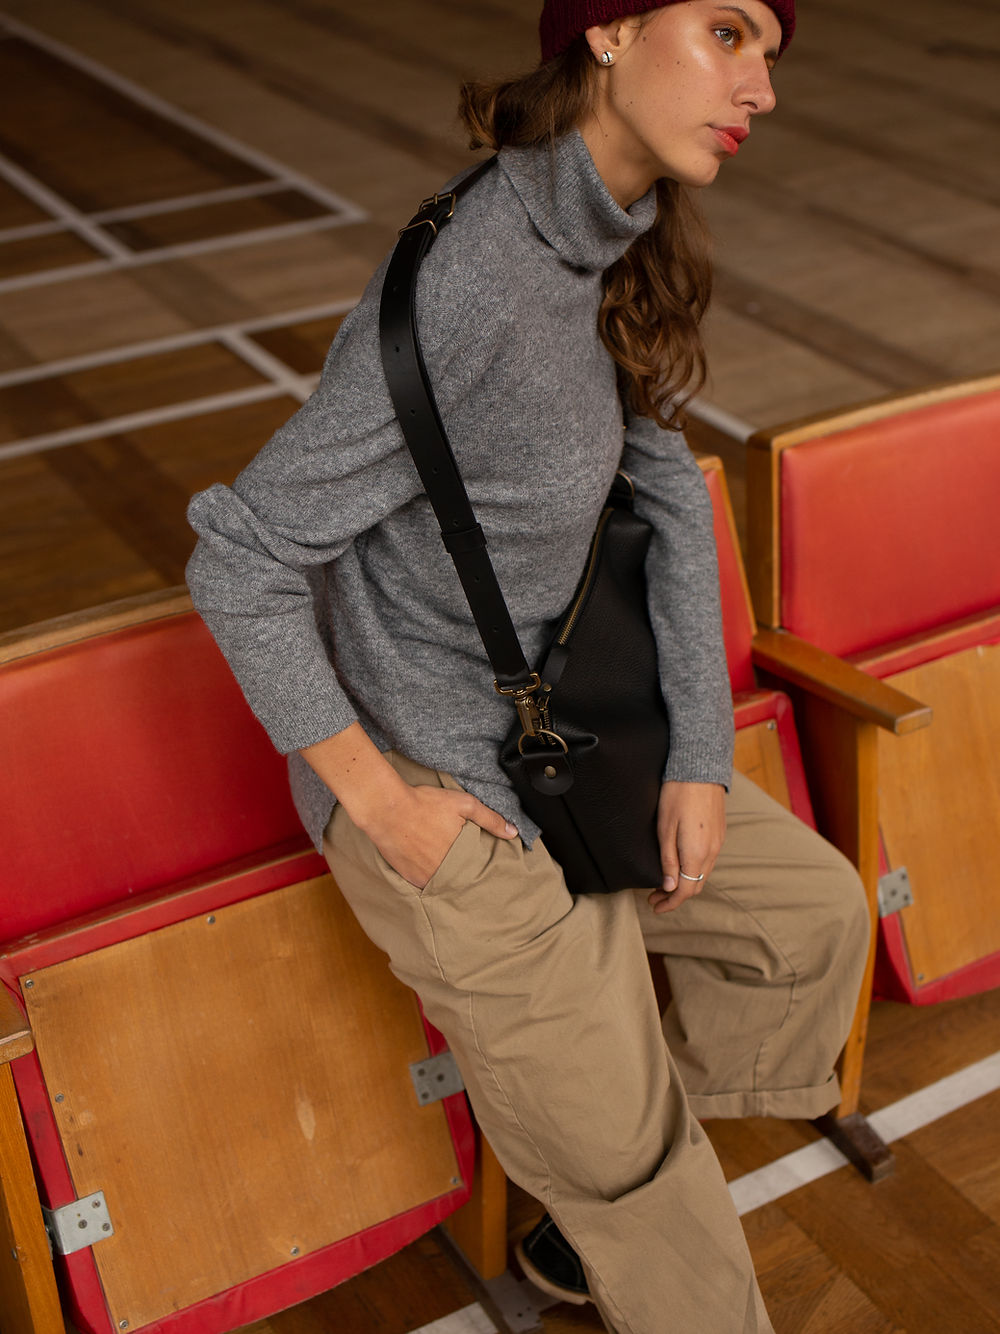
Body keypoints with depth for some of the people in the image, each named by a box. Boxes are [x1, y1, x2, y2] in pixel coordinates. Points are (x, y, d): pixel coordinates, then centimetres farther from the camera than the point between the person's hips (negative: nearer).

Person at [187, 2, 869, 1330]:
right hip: (434, 788, -8)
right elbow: (237, 561, -24)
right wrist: (375, 798, -17)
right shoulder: (463, 298, -31)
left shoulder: (609, 246, -5)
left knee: (814, 911, 16)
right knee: (630, 1153, 5)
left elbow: (670, 495, 4)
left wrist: (700, 759, -1)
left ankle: (599, 1208, 32)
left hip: (548, 726, 8)